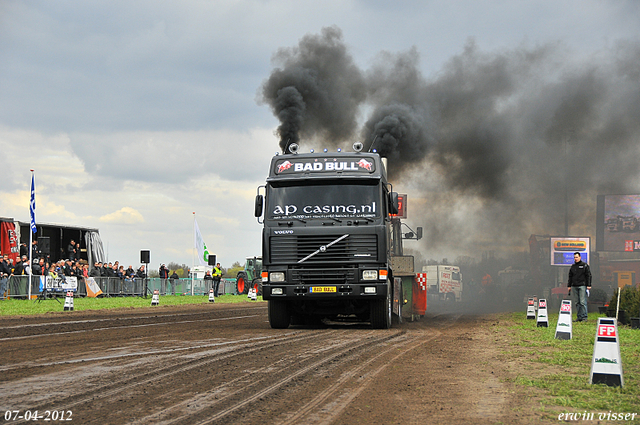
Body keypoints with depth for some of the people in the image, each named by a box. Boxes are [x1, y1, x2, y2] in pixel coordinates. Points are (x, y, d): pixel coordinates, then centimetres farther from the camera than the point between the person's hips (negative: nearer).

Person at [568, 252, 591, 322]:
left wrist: (589, 285, -9)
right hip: (574, 286, 5)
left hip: (582, 286, -5)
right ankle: (579, 317, 9)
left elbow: (588, 276, -1)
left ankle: (584, 317, -7)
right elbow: (570, 276, 21)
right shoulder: (573, 266, 16)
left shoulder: (585, 265, 2)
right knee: (577, 303, 6)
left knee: (583, 302, -9)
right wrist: (569, 286, 15)